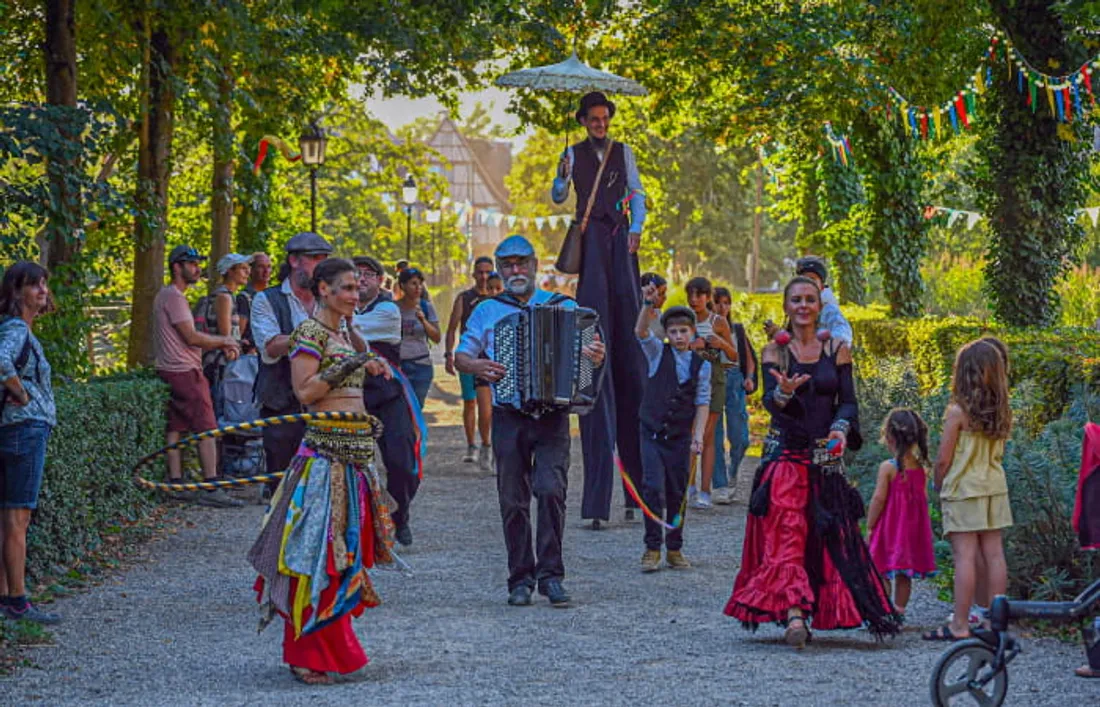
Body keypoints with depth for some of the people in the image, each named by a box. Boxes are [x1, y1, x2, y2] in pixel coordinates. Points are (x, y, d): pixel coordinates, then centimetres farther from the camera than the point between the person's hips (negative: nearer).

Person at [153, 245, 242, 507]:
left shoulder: (166, 295, 20)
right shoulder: (173, 296, -13)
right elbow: (191, 337, -17)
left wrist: (221, 346, 10)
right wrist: (224, 341, -3)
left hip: (170, 372, 10)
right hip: (184, 371, -10)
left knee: (175, 428, 9)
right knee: (206, 428, -9)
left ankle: (176, 484, 10)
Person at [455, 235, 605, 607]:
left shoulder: (564, 307, 10)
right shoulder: (487, 311, 13)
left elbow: (588, 349, 10)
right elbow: (461, 355, 12)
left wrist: (597, 356, -14)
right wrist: (477, 366, -11)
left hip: (552, 414, -1)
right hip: (508, 416, 1)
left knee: (550, 489, -15)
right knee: (513, 500, 2)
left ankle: (550, 574, -8)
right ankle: (521, 579, 11)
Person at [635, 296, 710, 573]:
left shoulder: (701, 364, 4)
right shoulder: (658, 353, 3)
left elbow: (702, 402, 3)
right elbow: (641, 332, -15)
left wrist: (698, 436, -7)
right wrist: (648, 305, -31)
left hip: (681, 437, 1)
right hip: (652, 433, -1)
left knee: (677, 493, 6)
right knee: (653, 489, -10)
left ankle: (674, 549, 15)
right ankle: (652, 548, -5)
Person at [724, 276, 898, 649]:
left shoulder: (838, 351, 8)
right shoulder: (775, 352, 3)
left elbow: (848, 402, 4)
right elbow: (769, 401, -10)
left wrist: (841, 429, -16)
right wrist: (783, 393, -32)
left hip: (826, 459, 2)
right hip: (785, 454, -2)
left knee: (828, 540, 1)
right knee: (785, 533, -15)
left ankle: (807, 612, 12)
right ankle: (793, 611, -25)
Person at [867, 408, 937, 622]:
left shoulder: (888, 468, -14)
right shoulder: (919, 467, 2)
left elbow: (879, 498, -15)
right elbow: (924, 498, 9)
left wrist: (869, 526, -7)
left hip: (890, 526, -6)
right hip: (913, 525, 6)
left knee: (881, 573, 1)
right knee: (904, 575, 12)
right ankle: (899, 610, 16)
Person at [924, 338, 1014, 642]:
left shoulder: (957, 411, -13)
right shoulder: (1001, 412, 4)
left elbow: (943, 460, -10)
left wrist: (938, 486, 5)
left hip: (963, 489, -6)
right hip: (994, 486, 6)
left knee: (964, 556, -6)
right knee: (994, 554, 8)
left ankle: (959, 625, -4)